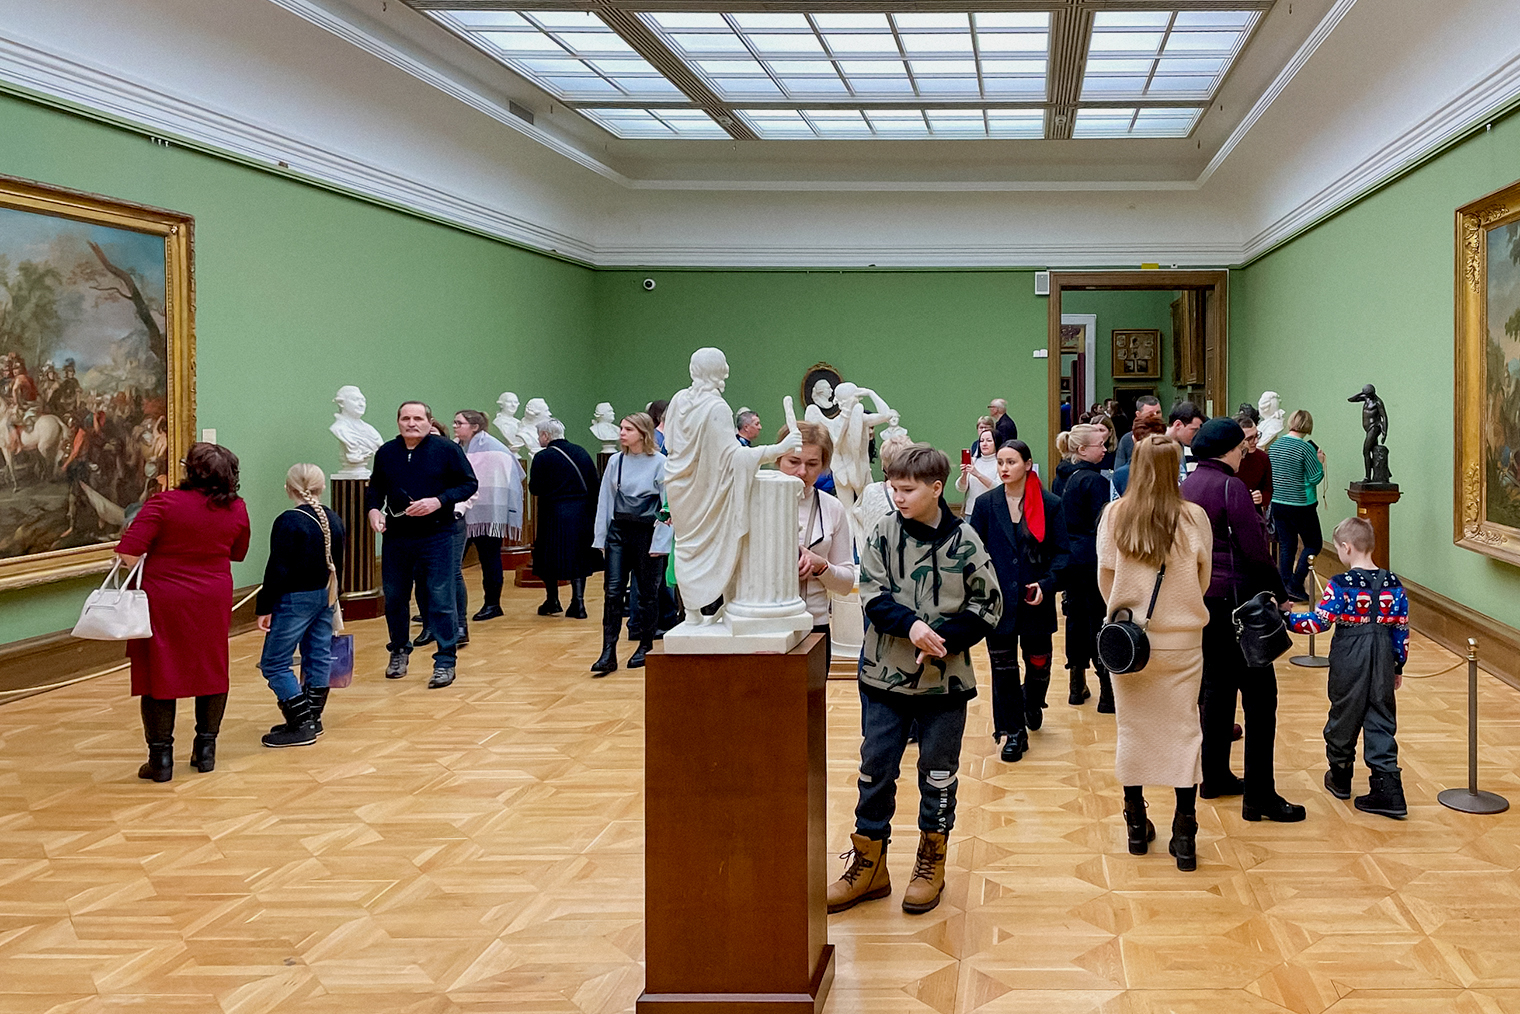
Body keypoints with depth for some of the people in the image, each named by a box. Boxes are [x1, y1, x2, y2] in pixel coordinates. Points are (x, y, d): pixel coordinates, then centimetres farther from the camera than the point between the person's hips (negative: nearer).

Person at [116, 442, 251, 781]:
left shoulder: (165, 503, -16)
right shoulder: (237, 509, -3)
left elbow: (128, 553, -19)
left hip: (163, 601, -3)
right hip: (213, 601, 3)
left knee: (159, 673, 6)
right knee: (212, 670, 16)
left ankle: (160, 756, 8)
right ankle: (206, 749, 22)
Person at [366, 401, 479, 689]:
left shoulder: (447, 449, -5)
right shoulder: (386, 452, 6)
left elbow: (469, 484, -3)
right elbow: (375, 487, 19)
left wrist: (439, 501, -17)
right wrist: (373, 509, -2)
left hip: (437, 537, -4)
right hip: (395, 537, 4)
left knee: (440, 600, -3)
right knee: (394, 598, 12)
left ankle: (445, 662, 5)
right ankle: (399, 651, 32)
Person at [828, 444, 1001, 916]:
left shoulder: (964, 540, -5)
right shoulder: (882, 534, -2)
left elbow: (988, 606, -2)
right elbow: (873, 595, -6)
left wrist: (944, 639, -16)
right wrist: (912, 626, -23)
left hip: (946, 679, -1)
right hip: (885, 675, 1)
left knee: (938, 774, 10)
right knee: (875, 770, 6)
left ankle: (931, 864, 25)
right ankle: (868, 865, 19)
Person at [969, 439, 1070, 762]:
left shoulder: (1049, 505, -2)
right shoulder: (985, 504, 1)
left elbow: (1061, 552, 0)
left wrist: (1046, 583, -14)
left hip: (1036, 602, 0)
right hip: (997, 601, 0)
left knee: (1039, 664, 11)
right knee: (1003, 668, 3)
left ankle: (1032, 703, 44)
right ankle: (1013, 733, 15)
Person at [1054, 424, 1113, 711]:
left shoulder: (1061, 478, 8)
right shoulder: (1094, 480, -16)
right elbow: (1104, 523, -20)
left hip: (1069, 558, 8)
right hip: (1093, 559, -8)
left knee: (1076, 618, 15)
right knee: (1101, 622, -2)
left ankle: (1076, 686, 22)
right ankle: (1107, 693, 1)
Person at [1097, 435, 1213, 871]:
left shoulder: (1115, 516, -7)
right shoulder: (1193, 518, -9)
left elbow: (1104, 577, 0)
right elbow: (1203, 579, 1)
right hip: (1181, 639, -1)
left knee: (1133, 727, 12)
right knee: (1184, 729, 7)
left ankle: (1136, 824, 21)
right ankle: (1184, 835, 7)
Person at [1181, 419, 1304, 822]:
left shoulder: (1186, 486, 11)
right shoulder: (1231, 486, -14)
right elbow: (1255, 550, -17)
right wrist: (1280, 595, -7)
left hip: (1200, 597, 9)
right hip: (1234, 596, -9)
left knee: (1217, 686, 17)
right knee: (1259, 695, -5)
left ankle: (1215, 777, 24)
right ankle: (1259, 796, -5)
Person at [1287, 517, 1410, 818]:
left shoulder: (1341, 585, -15)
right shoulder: (1393, 584, 1)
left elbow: (1319, 622, -18)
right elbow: (1401, 630, 5)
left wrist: (1287, 618, -8)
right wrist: (1398, 666, 14)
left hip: (1349, 660, -4)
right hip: (1382, 660, 4)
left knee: (1344, 716, 13)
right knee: (1381, 720, 6)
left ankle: (1340, 775, 31)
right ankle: (1388, 788, 0)